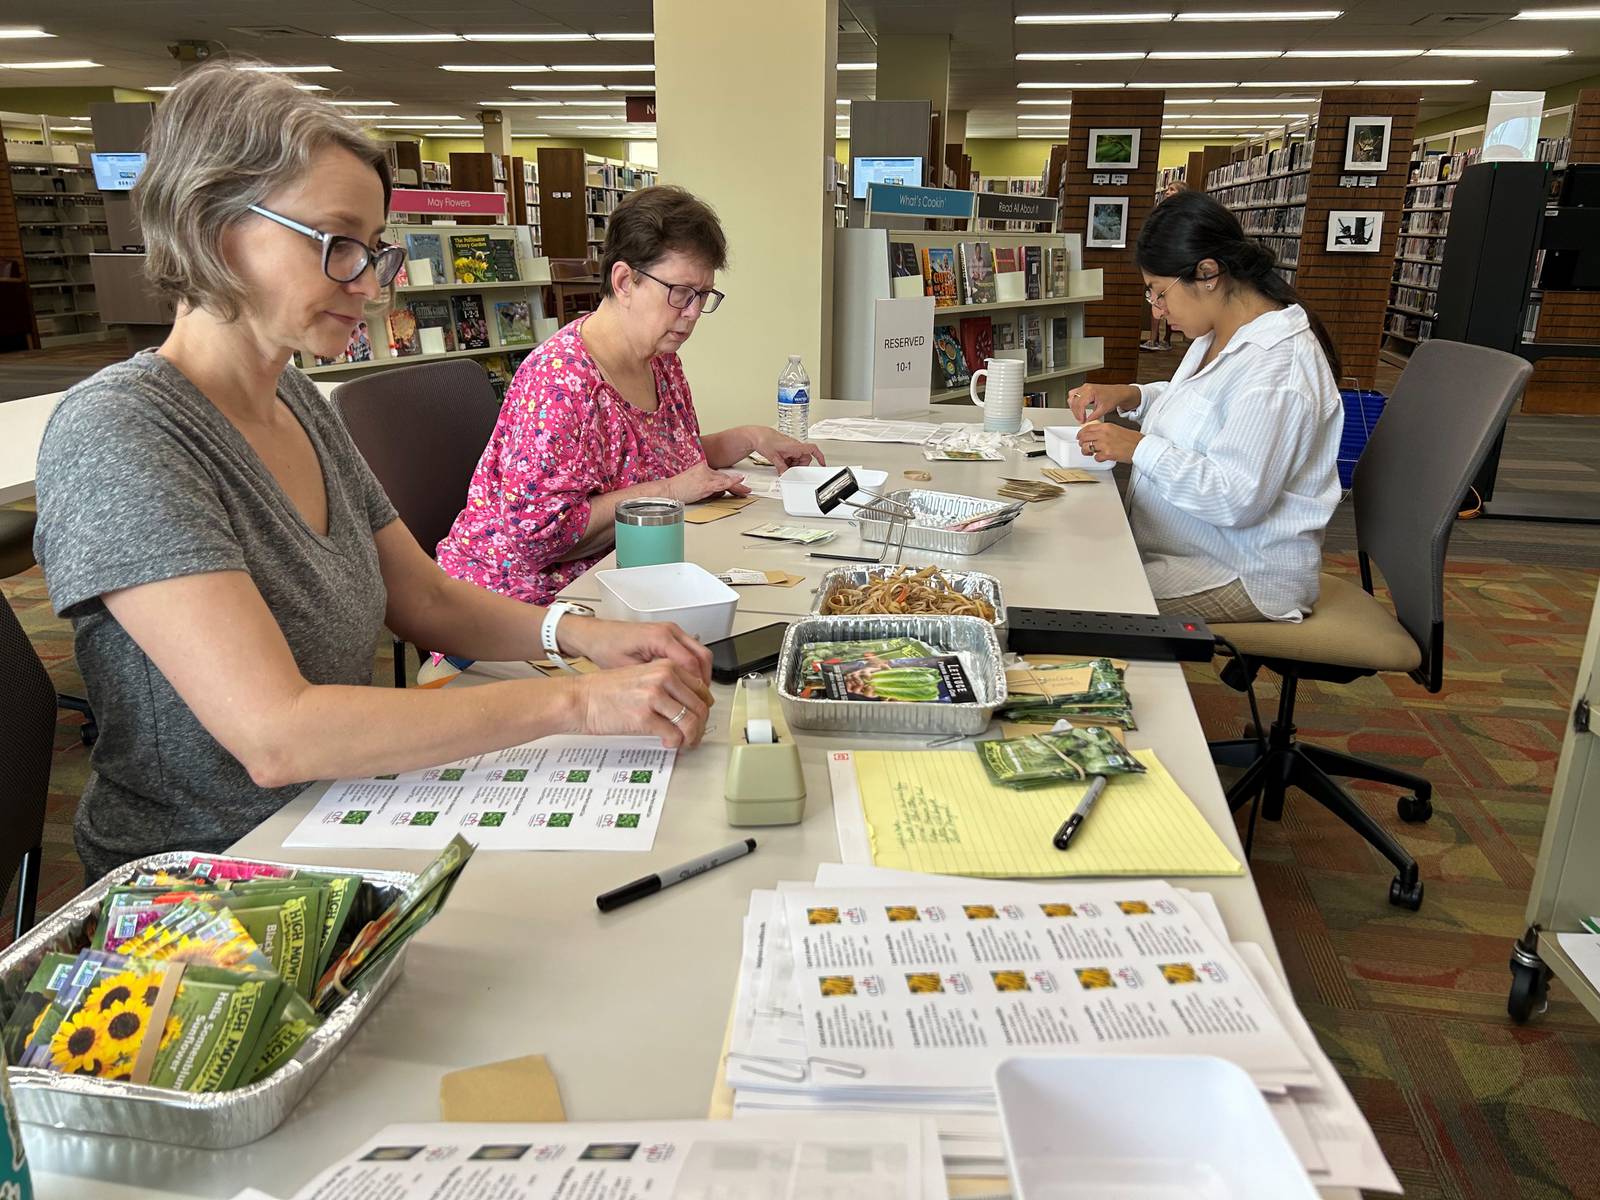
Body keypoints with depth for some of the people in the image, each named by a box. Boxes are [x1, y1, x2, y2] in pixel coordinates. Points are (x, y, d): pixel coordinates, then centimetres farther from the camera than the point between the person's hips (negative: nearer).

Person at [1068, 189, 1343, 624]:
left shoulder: (1277, 363, -23)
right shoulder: (1218, 335, 9)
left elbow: (1239, 498, -27)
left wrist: (1139, 449, -22)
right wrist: (1130, 396, 9)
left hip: (1245, 576, -9)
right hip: (1191, 551, 10)